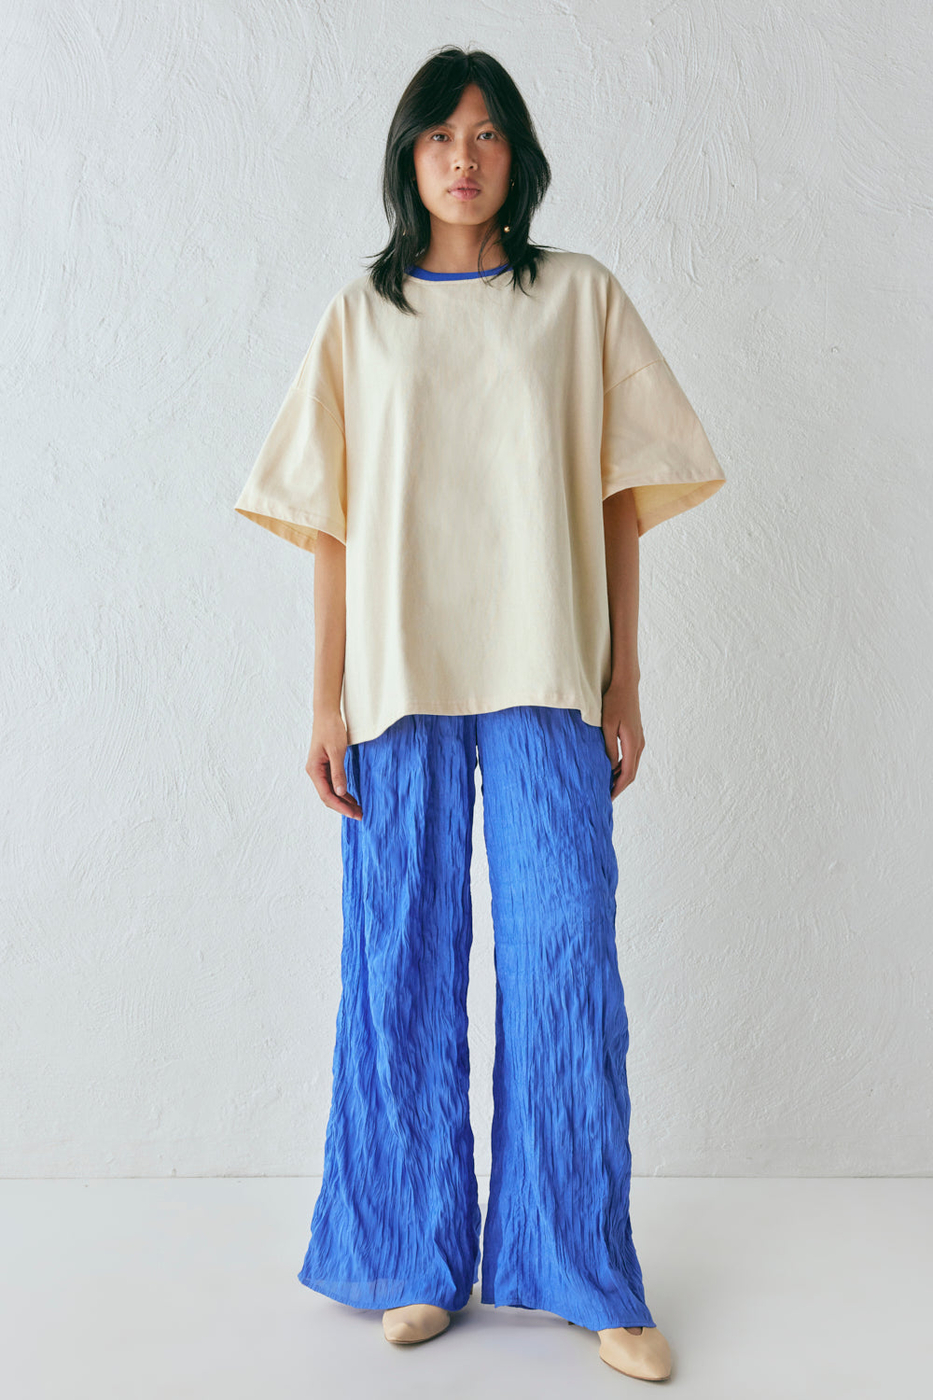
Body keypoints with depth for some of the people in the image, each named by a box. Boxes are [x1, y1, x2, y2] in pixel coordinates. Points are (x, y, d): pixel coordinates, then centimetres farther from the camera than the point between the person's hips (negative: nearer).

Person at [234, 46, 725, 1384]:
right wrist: (327, 701, 1)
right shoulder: (360, 317, 12)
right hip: (399, 679, 1)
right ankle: (418, 1259, 18)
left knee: (564, 954, -4)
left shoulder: (581, 296, 11)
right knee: (405, 961, 3)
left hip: (545, 680, -1)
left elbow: (618, 500, 7)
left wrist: (624, 686, 1)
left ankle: (587, 1272, 9)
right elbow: (334, 523, 8)